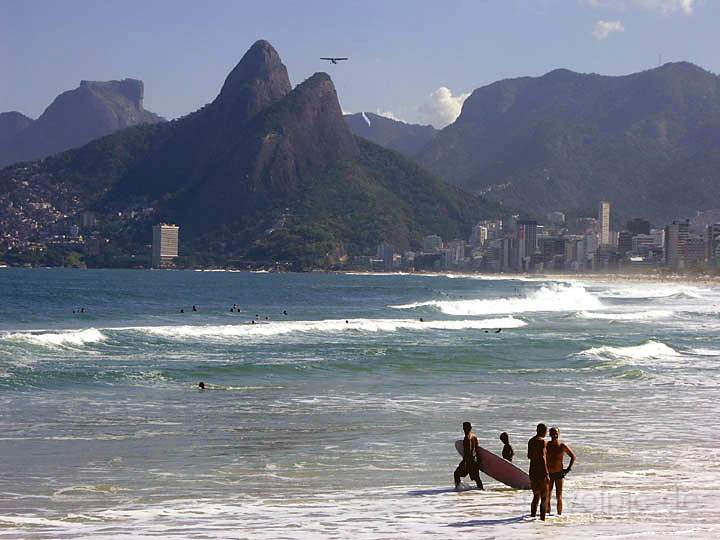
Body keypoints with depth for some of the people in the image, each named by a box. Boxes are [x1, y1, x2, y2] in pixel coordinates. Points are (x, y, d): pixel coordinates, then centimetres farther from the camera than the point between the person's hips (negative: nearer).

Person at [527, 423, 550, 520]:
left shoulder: (531, 441, 12)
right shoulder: (542, 441, -13)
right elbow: (542, 457, -20)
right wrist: (546, 473, -19)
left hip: (532, 471, 7)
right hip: (541, 471, -7)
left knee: (536, 495, 18)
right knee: (544, 496, -1)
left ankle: (532, 515, 19)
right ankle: (542, 518, -5)